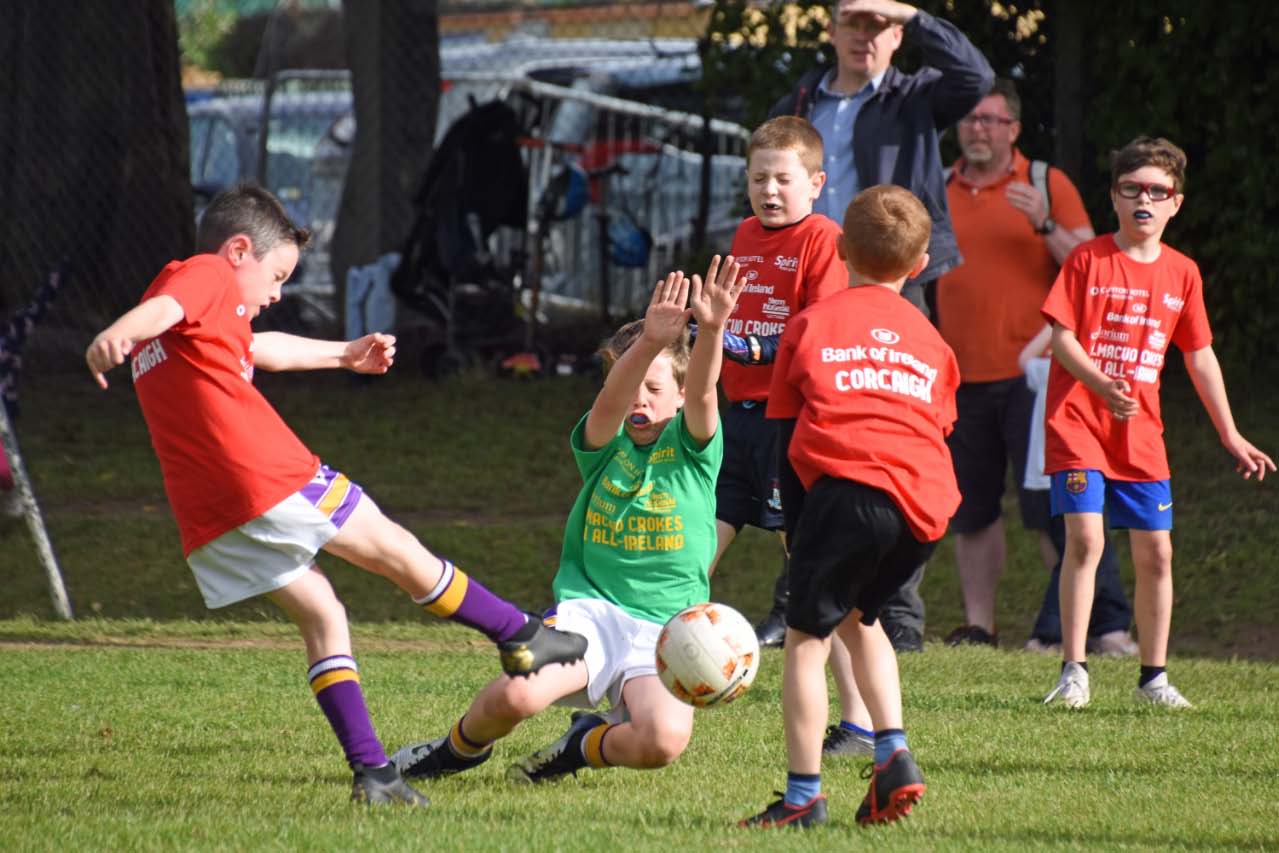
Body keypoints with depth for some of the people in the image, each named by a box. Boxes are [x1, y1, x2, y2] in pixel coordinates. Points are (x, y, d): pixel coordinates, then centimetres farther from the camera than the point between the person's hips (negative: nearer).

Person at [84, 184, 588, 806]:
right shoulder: (208, 275, 0)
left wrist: (345, 354, 56)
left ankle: (370, 772, 3)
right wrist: (116, 335, -45)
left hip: (209, 517, 9)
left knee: (320, 617, 12)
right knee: (397, 551, 8)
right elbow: (161, 309, -23)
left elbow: (261, 348, 44)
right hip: (269, 475, -9)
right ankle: (520, 637, 21)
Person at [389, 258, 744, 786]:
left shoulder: (692, 446, 6)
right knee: (515, 695, -30)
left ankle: (591, 745, 6)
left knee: (664, 740, -31)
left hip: (664, 629, 0)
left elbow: (702, 393, -16)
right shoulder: (602, 443, 6)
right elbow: (611, 403, -17)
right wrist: (649, 342, -38)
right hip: (589, 608, 0)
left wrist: (712, 331, -38)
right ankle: (464, 745, 8)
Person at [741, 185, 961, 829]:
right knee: (856, 615, 27)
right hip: (929, 506, 5)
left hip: (850, 486, -5)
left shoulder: (811, 323, 16)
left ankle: (803, 795, -3)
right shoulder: (930, 340, 26)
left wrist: (797, 529, 22)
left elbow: (787, 434, 15)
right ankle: (893, 757, 13)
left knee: (805, 635, 4)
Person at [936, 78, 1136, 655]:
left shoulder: (1048, 185, 4)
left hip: (1032, 371, -3)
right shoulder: (936, 191, 12)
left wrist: (1046, 227, -16)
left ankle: (1104, 624, -5)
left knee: (1053, 507, -8)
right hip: (960, 374, 3)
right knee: (972, 510, 5)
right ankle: (979, 626, 12)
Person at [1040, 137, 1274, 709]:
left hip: (1141, 431, 4)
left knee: (1155, 551, 3)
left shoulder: (1182, 274, 8)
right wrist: (1100, 384, -26)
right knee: (1085, 538, -15)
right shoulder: (1088, 260, -3)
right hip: (1078, 422, -4)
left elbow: (1199, 357, 15)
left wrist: (1230, 436, 15)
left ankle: (1154, 677, 14)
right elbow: (1060, 335, -8)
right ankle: (1073, 672, -9)